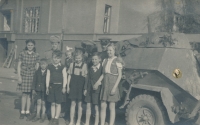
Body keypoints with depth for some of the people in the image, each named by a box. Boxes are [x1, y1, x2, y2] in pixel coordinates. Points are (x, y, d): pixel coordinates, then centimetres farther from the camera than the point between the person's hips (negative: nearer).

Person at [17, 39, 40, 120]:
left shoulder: (36, 55, 2)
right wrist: (19, 76, -4)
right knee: (24, 94, 3)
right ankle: (22, 111, 14)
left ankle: (27, 111, 16)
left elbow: (37, 67, 5)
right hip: (24, 75, -1)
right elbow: (19, 65, 1)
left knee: (29, 94, 5)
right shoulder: (22, 54, 0)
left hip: (32, 76, 1)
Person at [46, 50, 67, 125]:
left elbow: (64, 77, -3)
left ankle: (56, 118, 10)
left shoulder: (62, 67, -2)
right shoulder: (50, 67, 5)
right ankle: (52, 118, 17)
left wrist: (64, 87, -9)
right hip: (52, 86, 2)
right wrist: (47, 87, 3)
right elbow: (48, 77, 6)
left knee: (58, 103, 1)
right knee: (52, 103, 8)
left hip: (59, 86, -2)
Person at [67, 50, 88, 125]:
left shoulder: (84, 65, -1)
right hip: (73, 86, 2)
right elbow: (69, 76, 9)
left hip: (81, 86, -2)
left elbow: (86, 77, 2)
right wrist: (68, 86, 7)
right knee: (73, 103, 5)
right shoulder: (72, 64, 7)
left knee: (80, 104, 4)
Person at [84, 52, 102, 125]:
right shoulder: (90, 68, 10)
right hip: (89, 89, 6)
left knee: (96, 108, 0)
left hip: (97, 90, -5)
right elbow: (88, 78, 11)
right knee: (88, 106, 11)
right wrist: (85, 88, 7)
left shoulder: (102, 68, -7)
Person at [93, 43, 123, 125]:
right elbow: (103, 74, 14)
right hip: (105, 85, 6)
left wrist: (115, 87, -14)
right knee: (103, 106, 7)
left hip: (112, 85, -6)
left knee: (112, 108, 0)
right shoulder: (105, 61, 13)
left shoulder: (117, 61, -5)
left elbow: (119, 75, -8)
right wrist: (97, 82, 0)